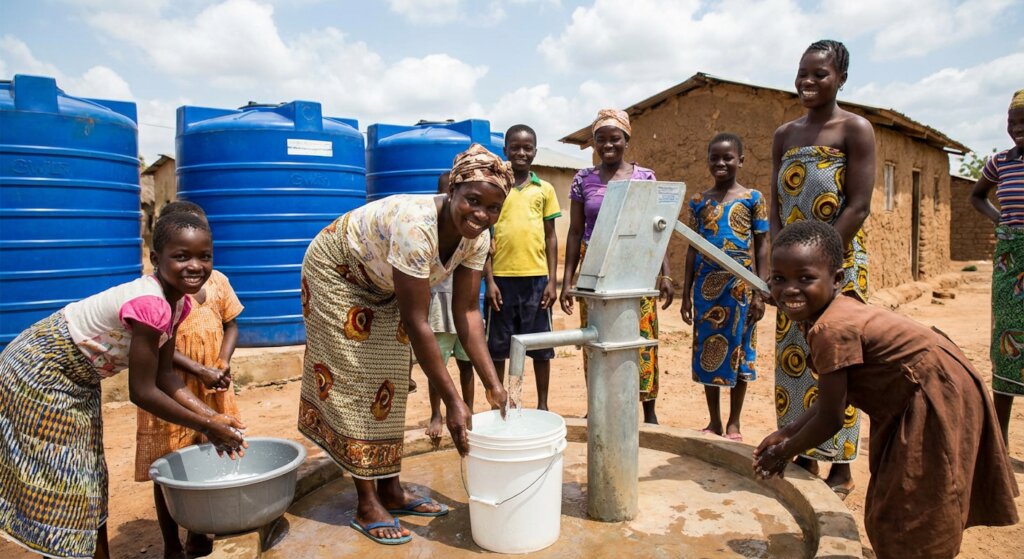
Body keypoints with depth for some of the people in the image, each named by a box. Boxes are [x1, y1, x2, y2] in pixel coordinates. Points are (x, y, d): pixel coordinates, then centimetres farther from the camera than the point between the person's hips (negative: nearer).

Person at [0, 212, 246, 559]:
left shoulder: (176, 301, -6)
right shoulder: (150, 305, -34)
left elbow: (164, 375, -1)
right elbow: (141, 392, -29)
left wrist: (211, 416, -11)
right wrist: (206, 426, -20)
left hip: (78, 380, 9)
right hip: (40, 376, -9)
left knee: (91, 481, 18)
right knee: (60, 489, 1)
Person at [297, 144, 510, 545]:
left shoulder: (477, 235, -19)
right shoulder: (416, 226, -41)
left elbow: (466, 312, -15)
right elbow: (417, 323, -39)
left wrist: (493, 384, -21)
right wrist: (453, 402, -35)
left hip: (381, 285, 7)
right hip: (337, 273, -7)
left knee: (389, 381, 8)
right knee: (355, 381, -6)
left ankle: (390, 490, 19)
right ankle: (367, 506, 5)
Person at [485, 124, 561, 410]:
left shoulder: (545, 189, 8)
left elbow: (550, 237, 9)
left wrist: (552, 281, 2)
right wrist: (489, 280, -5)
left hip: (537, 278, 1)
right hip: (502, 278, -1)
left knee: (541, 345, 8)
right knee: (497, 346, 7)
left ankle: (543, 405, 21)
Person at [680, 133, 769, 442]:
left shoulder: (753, 198, 1)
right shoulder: (698, 201, 7)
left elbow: (762, 246, 0)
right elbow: (692, 248, 9)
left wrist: (760, 292, -7)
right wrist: (686, 294, 5)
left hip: (740, 284, -2)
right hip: (706, 285, 2)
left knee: (738, 349, 5)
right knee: (707, 349, 7)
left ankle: (734, 423, 19)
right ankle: (714, 421, 21)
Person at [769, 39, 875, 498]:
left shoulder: (855, 130, -5)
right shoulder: (784, 136, 12)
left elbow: (859, 205, -12)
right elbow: (777, 206, 9)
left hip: (838, 261, -5)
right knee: (792, 360, 7)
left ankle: (840, 469, 13)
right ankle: (804, 459, 21)